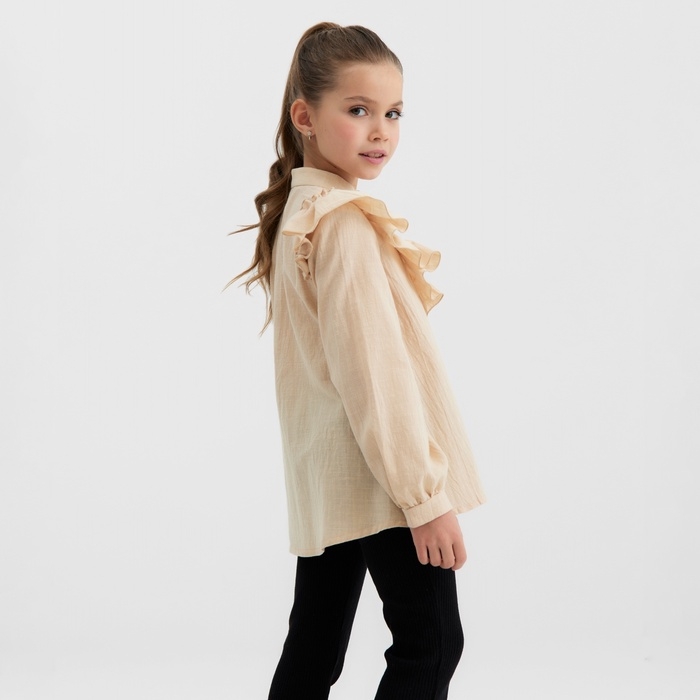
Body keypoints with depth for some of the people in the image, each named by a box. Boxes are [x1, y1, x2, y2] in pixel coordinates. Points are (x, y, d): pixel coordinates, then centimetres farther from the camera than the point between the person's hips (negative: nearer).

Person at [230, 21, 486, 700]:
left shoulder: (297, 211, 13)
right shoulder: (346, 224, -17)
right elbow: (373, 371, -20)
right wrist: (426, 495, -18)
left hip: (324, 481, 9)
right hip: (381, 475, -9)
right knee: (431, 644, -1)